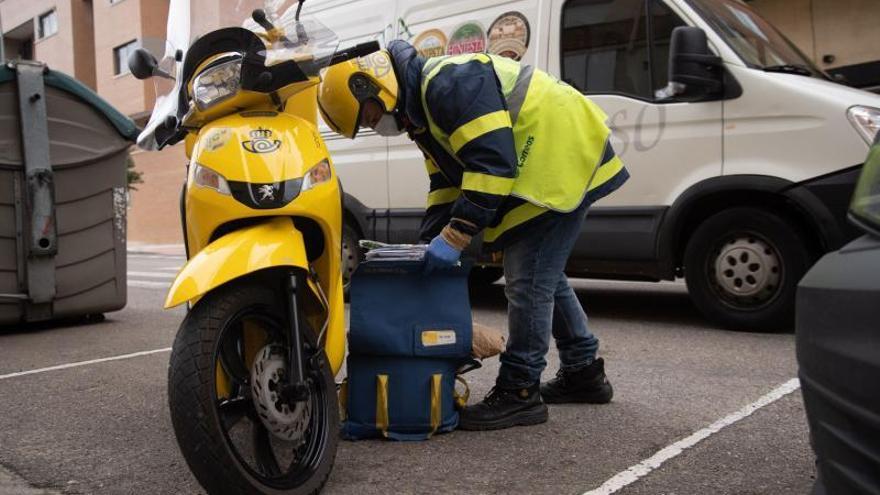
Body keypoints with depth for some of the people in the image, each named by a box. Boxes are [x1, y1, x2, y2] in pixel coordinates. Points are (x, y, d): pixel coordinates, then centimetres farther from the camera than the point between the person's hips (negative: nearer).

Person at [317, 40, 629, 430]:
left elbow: (492, 160, -29)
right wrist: (430, 242, 7)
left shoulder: (449, 82, -21)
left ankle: (519, 391, -2)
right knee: (544, 275, 18)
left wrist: (456, 236, -28)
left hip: (564, 160, -11)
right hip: (546, 170, 11)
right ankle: (584, 373, 30)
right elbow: (446, 182, 16)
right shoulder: (421, 107, 13)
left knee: (527, 281, -11)